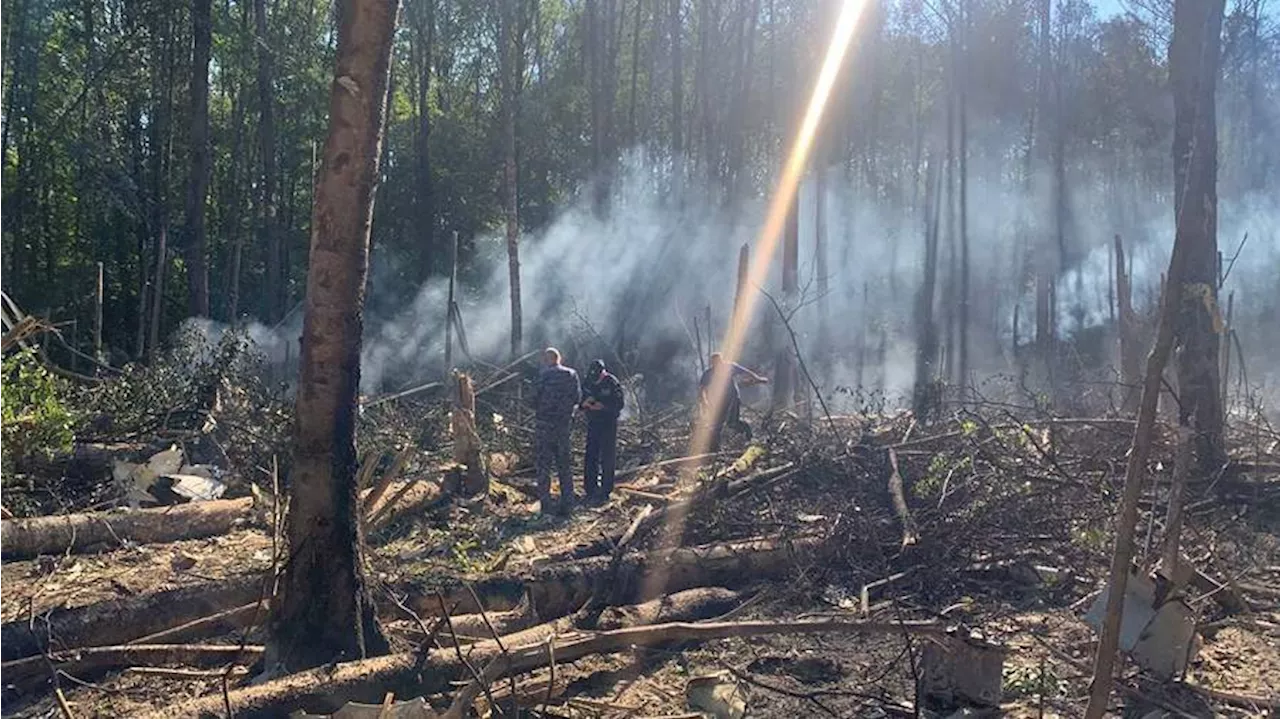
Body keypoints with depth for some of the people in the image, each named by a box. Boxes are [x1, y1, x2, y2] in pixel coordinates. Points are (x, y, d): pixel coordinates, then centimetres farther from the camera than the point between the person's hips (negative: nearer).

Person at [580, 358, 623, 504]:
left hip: (608, 424, -5)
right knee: (590, 457, 6)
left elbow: (619, 404, -12)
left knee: (607, 458, -2)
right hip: (593, 424, 5)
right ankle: (590, 489, 15)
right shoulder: (587, 383, 2)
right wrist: (586, 403, -14)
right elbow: (579, 401, 9)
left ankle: (605, 492, 3)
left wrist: (602, 405, -22)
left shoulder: (612, 383, -12)